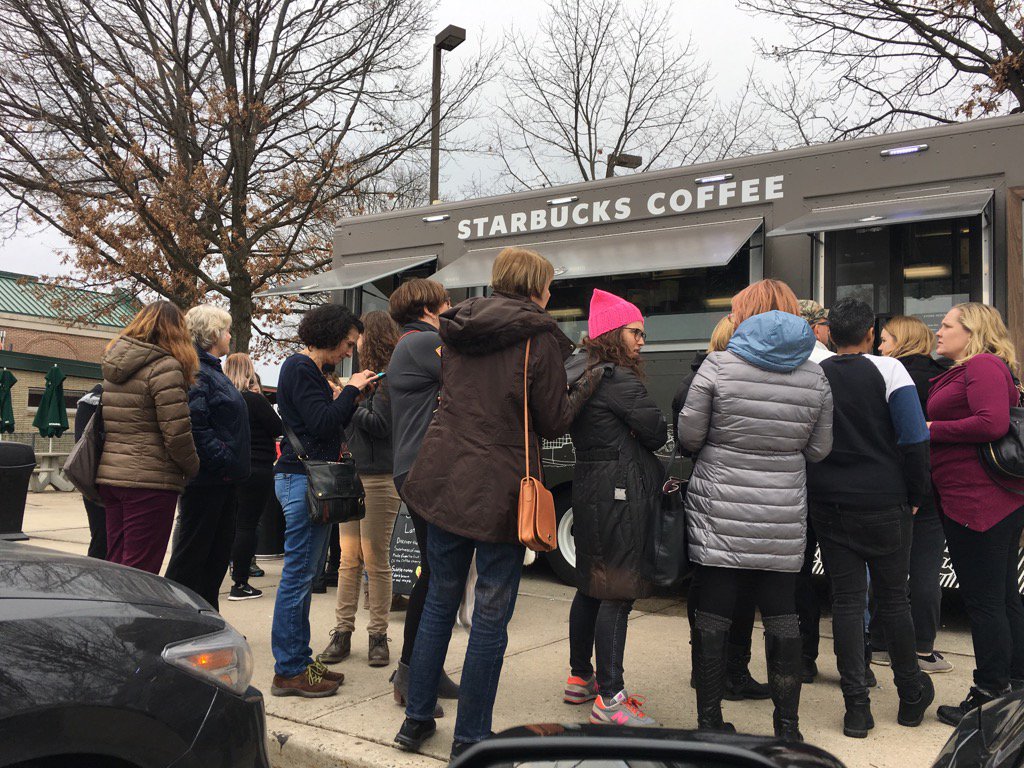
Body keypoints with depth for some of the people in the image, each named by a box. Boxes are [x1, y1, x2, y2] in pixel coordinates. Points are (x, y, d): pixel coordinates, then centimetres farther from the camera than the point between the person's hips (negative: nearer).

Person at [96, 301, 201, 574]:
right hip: (151, 480, -8)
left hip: (109, 475, 8)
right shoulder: (165, 367, -12)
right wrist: (193, 470, -1)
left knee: (115, 565, 16)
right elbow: (177, 432, -16)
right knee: (141, 572, -2)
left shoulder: (113, 365, 14)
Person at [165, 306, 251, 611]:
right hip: (206, 479, -10)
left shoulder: (212, 370, 19)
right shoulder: (195, 372, -14)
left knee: (218, 553, 16)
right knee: (191, 554, -2)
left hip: (222, 480, 10)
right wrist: (223, 462, -23)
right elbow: (195, 425, -24)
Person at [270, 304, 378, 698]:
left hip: (308, 478, 11)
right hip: (302, 477, -11)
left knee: (303, 575, 13)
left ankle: (298, 660, 21)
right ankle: (289, 670, 2)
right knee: (298, 575, -5)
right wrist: (351, 390, -8)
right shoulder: (300, 368, -11)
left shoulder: (309, 369, 21)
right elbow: (323, 423, -20)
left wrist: (344, 398, 7)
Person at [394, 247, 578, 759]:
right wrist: (577, 396, 13)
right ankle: (470, 738, 14)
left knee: (440, 601, 17)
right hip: (500, 487, -6)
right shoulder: (539, 336, -8)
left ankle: (416, 719, 25)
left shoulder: (458, 329, 11)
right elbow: (553, 423, -6)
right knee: (491, 615, 5)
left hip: (444, 477, 6)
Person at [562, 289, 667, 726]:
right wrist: (634, 433, 8)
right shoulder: (620, 380, -14)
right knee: (618, 593, -6)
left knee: (592, 587, 17)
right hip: (620, 493, -10)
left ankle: (580, 678, 28)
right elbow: (657, 432, -11)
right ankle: (609, 698, -3)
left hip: (589, 489, 10)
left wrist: (624, 436, 3)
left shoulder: (580, 375, 14)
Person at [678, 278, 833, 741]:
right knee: (781, 617, 12)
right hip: (783, 520, 3)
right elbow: (818, 450, 8)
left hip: (718, 516, -3)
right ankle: (787, 728, 21)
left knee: (713, 616, 5)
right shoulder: (814, 376, 4)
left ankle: (709, 722, 14)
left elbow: (688, 436, -6)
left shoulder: (718, 365, -7)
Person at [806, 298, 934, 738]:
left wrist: (813, 492, 12)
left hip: (828, 507, 2)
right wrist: (916, 495, -1)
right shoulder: (887, 370, -7)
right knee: (893, 598, 10)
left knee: (845, 600, 5)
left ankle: (856, 708, 6)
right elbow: (915, 438, -12)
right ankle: (911, 698, 25)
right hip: (884, 505, -2)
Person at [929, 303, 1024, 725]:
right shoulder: (960, 372, 19)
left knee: (983, 600, -2)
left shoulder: (984, 366, -12)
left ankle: (990, 696, 8)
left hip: (978, 501, -11)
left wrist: (931, 429, -16)